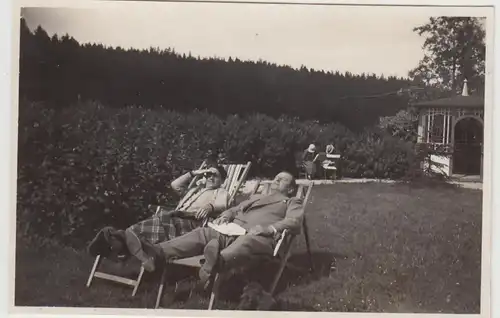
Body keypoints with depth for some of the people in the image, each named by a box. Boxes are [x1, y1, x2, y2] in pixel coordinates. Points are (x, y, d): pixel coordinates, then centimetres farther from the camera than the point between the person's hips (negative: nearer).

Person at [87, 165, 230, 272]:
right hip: (175, 217, 6)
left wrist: (209, 207, -26)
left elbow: (221, 205, -4)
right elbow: (175, 185, 31)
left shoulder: (221, 192, 18)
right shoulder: (195, 189, 38)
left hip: (190, 222, -6)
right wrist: (194, 173, 30)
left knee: (161, 226, -29)